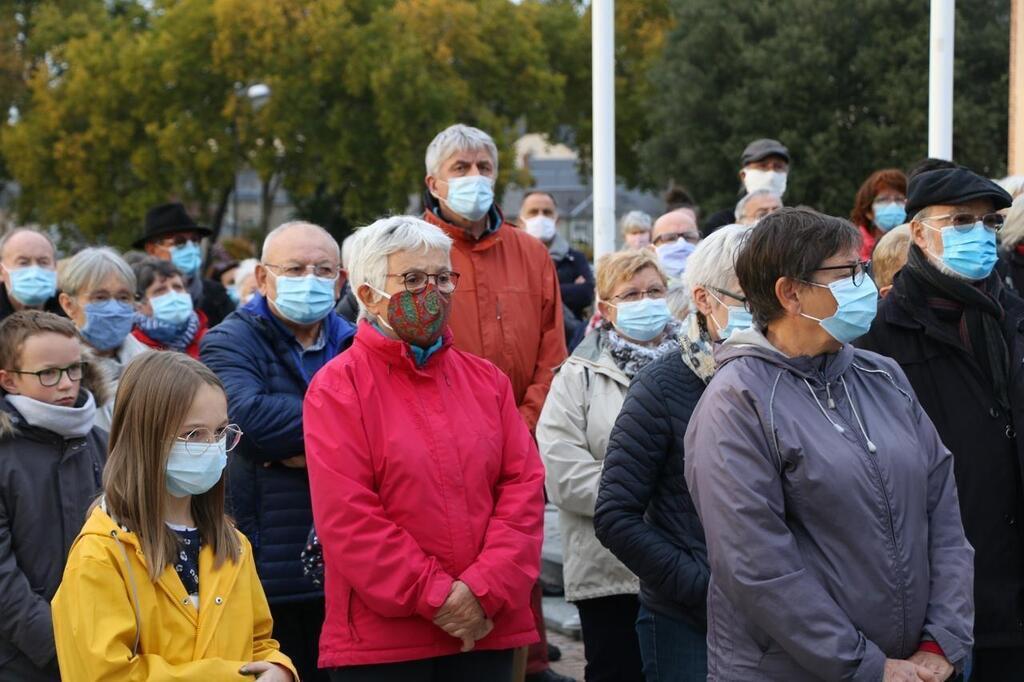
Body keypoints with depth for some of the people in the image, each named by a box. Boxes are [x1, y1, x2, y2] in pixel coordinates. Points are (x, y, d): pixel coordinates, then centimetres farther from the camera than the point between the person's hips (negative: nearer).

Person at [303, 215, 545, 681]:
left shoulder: (487, 381, 11)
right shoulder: (336, 389, -3)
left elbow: (524, 486, 4)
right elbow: (347, 517, -11)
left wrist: (484, 589, -10)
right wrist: (436, 597, -13)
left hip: (486, 629, 4)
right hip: (379, 640, -4)